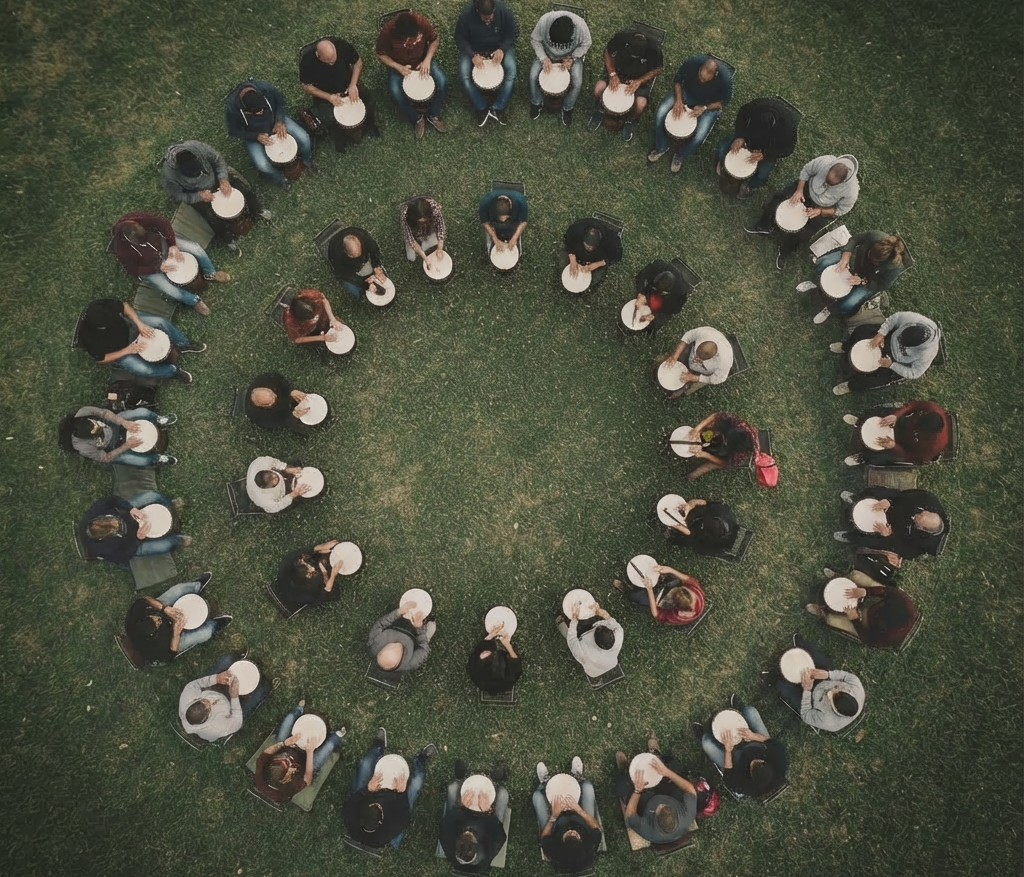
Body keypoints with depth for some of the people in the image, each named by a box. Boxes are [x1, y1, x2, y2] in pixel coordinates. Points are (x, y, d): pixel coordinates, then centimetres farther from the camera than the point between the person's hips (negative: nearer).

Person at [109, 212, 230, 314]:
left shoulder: (139, 219, -30)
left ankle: (210, 274, 17)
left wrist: (172, 245, -22)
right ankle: (194, 300, 10)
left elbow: (163, 223, -15)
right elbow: (133, 270, -20)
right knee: (171, 291, -21)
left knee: (196, 249, -11)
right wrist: (159, 267, -22)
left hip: (161, 243, 3)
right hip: (150, 266, -3)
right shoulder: (122, 250, -35)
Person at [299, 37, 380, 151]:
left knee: (368, 99, -21)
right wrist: (329, 97, -27)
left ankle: (370, 125, 14)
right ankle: (339, 136, 7)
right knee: (328, 119, -29)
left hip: (347, 85, 2)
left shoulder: (342, 45, -25)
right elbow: (306, 86, -16)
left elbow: (358, 62, -6)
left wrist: (353, 84, -19)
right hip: (324, 94, -2)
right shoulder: (307, 59, -29)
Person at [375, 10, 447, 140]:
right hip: (398, 65, -2)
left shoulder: (422, 21, -23)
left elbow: (435, 40, -6)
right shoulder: (387, 31, -27)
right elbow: (381, 55, -14)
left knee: (442, 83, -19)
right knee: (396, 93, -27)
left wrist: (427, 60, -20)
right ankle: (417, 118, 0)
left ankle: (433, 114, 6)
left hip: (422, 60, 2)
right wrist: (398, 67, -28)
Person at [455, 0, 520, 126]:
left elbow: (512, 34, -8)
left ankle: (498, 109, -12)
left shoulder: (504, 11, -22)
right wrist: (473, 55, -27)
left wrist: (502, 49, -25)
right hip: (473, 49, 0)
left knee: (511, 71, -24)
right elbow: (460, 38, -13)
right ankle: (481, 109, -9)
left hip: (500, 47, 0)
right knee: (464, 74, -24)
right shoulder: (466, 14, -25)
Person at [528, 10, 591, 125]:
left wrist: (572, 58, -24)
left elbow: (586, 44, -13)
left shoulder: (580, 25, -33)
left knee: (577, 82, -20)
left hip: (571, 55, -1)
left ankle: (567, 108, 8)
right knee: (533, 76, -16)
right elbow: (535, 40, -13)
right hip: (547, 53, 1)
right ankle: (537, 103, 13)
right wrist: (543, 58, -24)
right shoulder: (544, 21, -33)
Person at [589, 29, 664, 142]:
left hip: (642, 77, -2)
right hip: (619, 70, 2)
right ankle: (599, 111, 13)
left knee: (640, 105, -27)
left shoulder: (653, 48, -31)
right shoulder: (621, 37, -29)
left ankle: (629, 121, 10)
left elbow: (657, 69, -14)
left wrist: (638, 81, -27)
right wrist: (612, 74, -22)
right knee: (598, 88, -21)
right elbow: (608, 52, -10)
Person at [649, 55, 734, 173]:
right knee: (661, 113, -17)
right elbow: (678, 80, -11)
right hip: (687, 92, 2)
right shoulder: (692, 61, -30)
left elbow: (723, 101, -15)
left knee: (699, 136, -23)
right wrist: (678, 99, -27)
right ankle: (661, 147, 9)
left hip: (709, 104, -2)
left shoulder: (725, 78, -33)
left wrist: (704, 108, -30)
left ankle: (680, 154, 11)